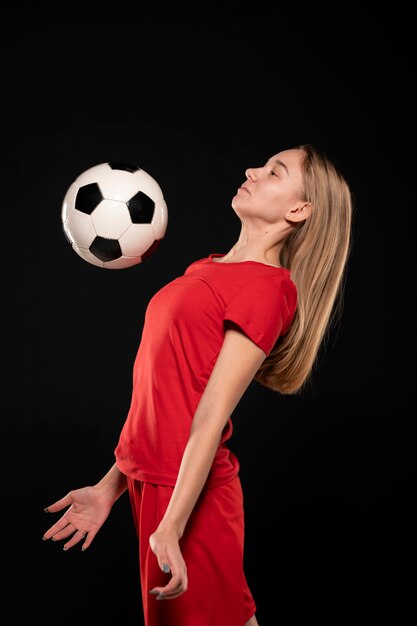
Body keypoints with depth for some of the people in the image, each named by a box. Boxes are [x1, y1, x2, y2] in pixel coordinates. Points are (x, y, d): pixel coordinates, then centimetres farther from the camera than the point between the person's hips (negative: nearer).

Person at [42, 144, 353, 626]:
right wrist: (110, 487, 12)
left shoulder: (267, 287, -14)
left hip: (191, 495, -8)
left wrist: (170, 527, -22)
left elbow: (213, 415, -20)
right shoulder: (209, 268, 11)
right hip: (148, 483, 8)